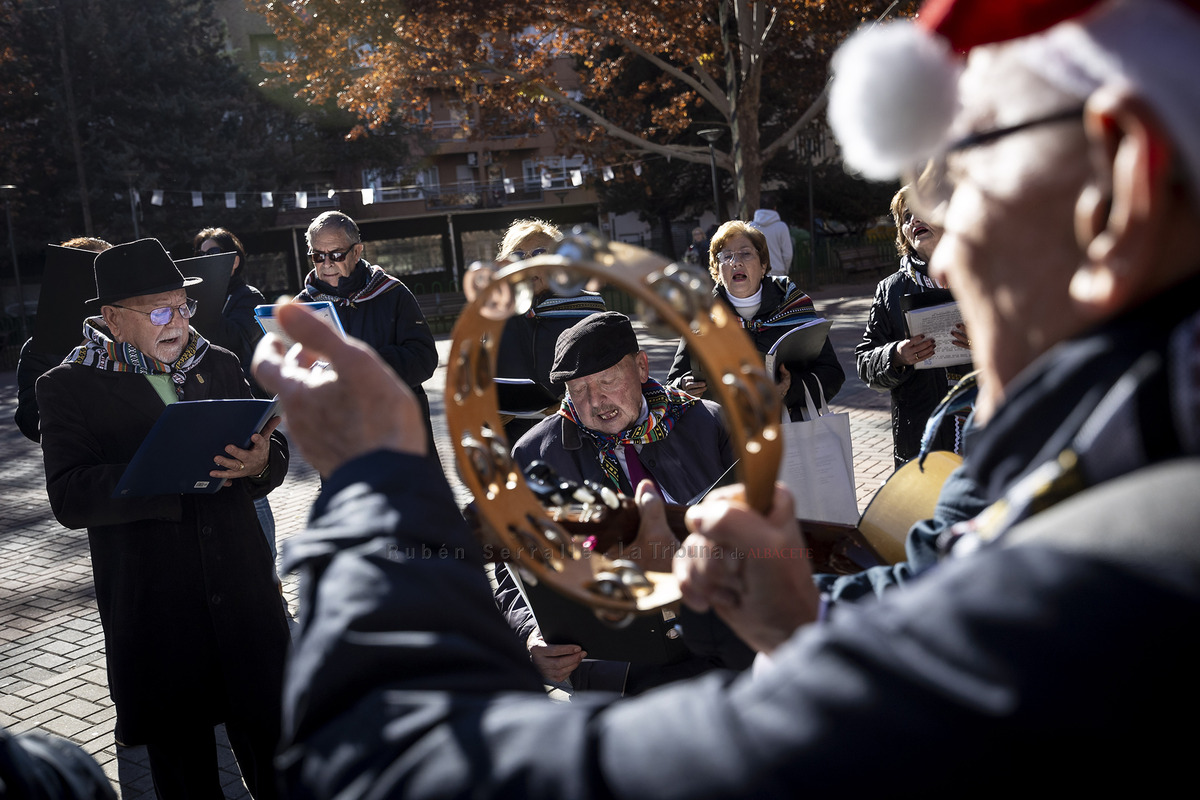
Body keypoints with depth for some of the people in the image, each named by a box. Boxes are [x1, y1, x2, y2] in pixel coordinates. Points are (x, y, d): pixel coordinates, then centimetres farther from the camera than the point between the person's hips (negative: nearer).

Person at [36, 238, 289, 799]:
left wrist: (260, 462, -19)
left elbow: (273, 449, 6)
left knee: (271, 733, 12)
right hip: (154, 611, -3)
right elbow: (69, 499, -16)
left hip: (244, 592, 3)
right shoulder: (70, 387, -5)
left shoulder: (219, 365, 8)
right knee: (181, 754, 14)